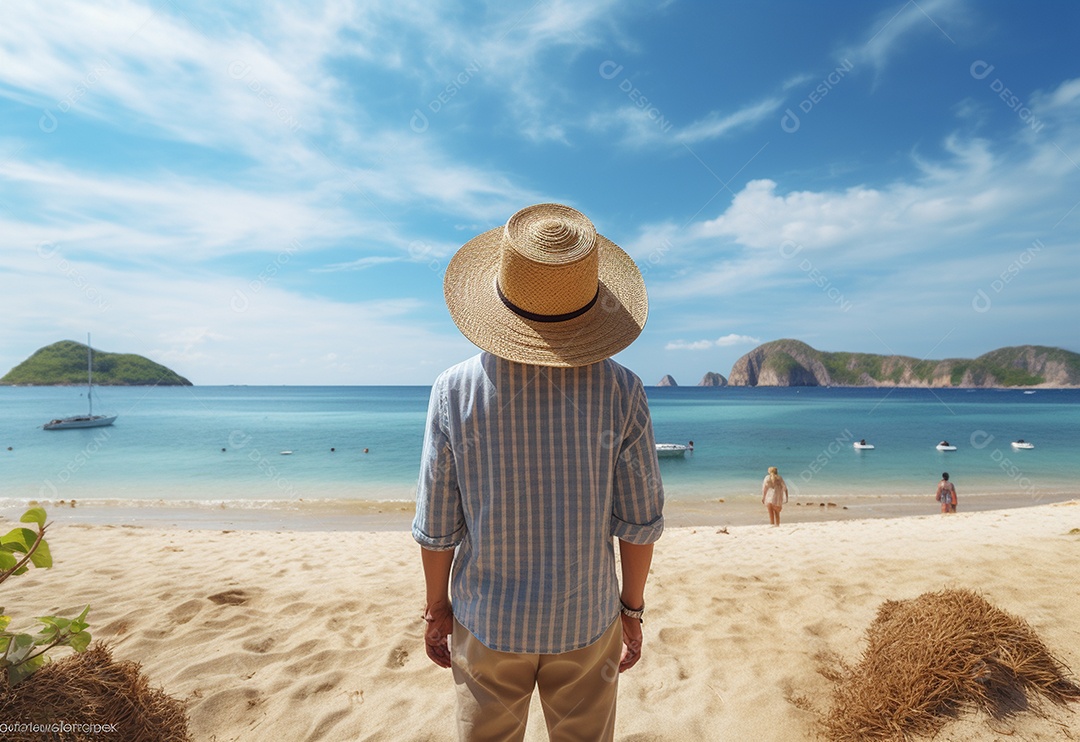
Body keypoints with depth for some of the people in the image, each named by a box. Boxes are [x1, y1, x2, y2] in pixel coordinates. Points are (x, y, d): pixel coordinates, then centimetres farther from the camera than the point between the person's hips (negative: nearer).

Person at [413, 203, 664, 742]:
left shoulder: (455, 391, -18)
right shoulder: (619, 391, -17)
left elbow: (436, 525, -10)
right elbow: (640, 520, -10)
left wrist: (438, 608, 6)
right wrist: (632, 609, 6)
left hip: (489, 622, 0)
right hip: (585, 621, 1)